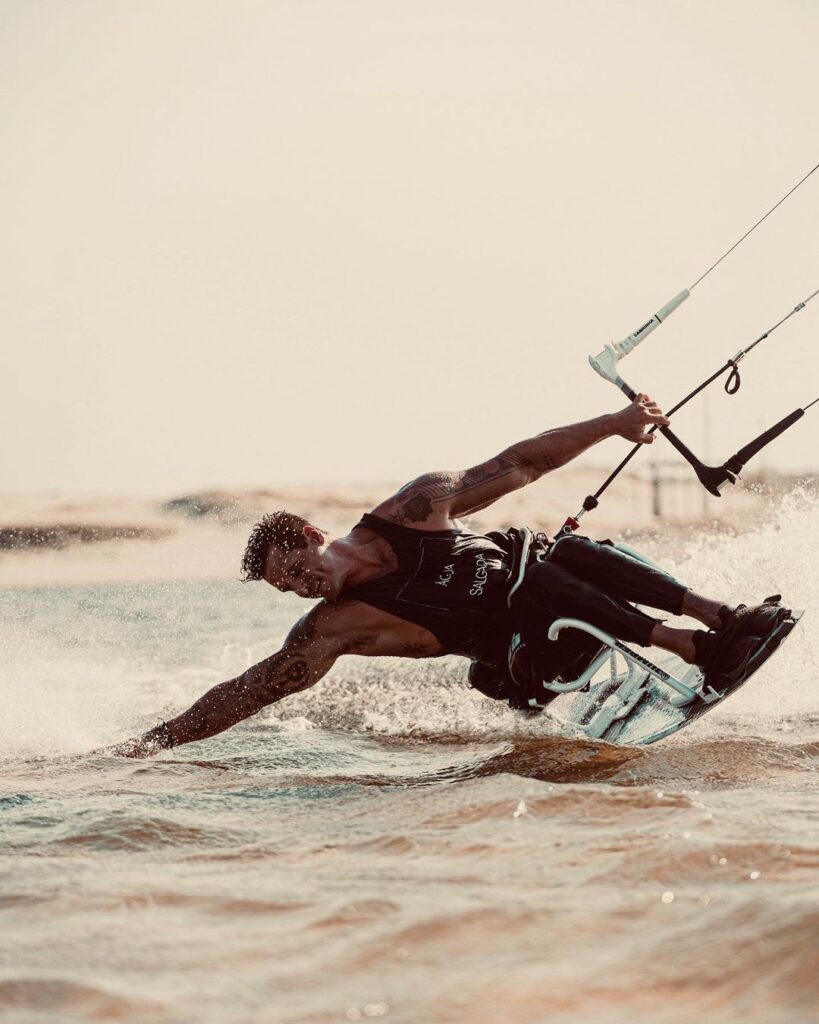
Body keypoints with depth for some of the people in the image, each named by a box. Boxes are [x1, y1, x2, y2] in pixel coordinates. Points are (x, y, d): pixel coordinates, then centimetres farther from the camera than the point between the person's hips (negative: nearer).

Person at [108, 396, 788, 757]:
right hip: (526, 653, -2)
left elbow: (519, 465, -7)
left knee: (580, 553, -30)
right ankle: (695, 651, -26)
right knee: (549, 592, -34)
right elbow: (250, 690, -20)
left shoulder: (413, 509, -12)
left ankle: (723, 617, -20)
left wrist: (612, 423, -9)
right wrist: (161, 738, -28)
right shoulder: (336, 628, -17)